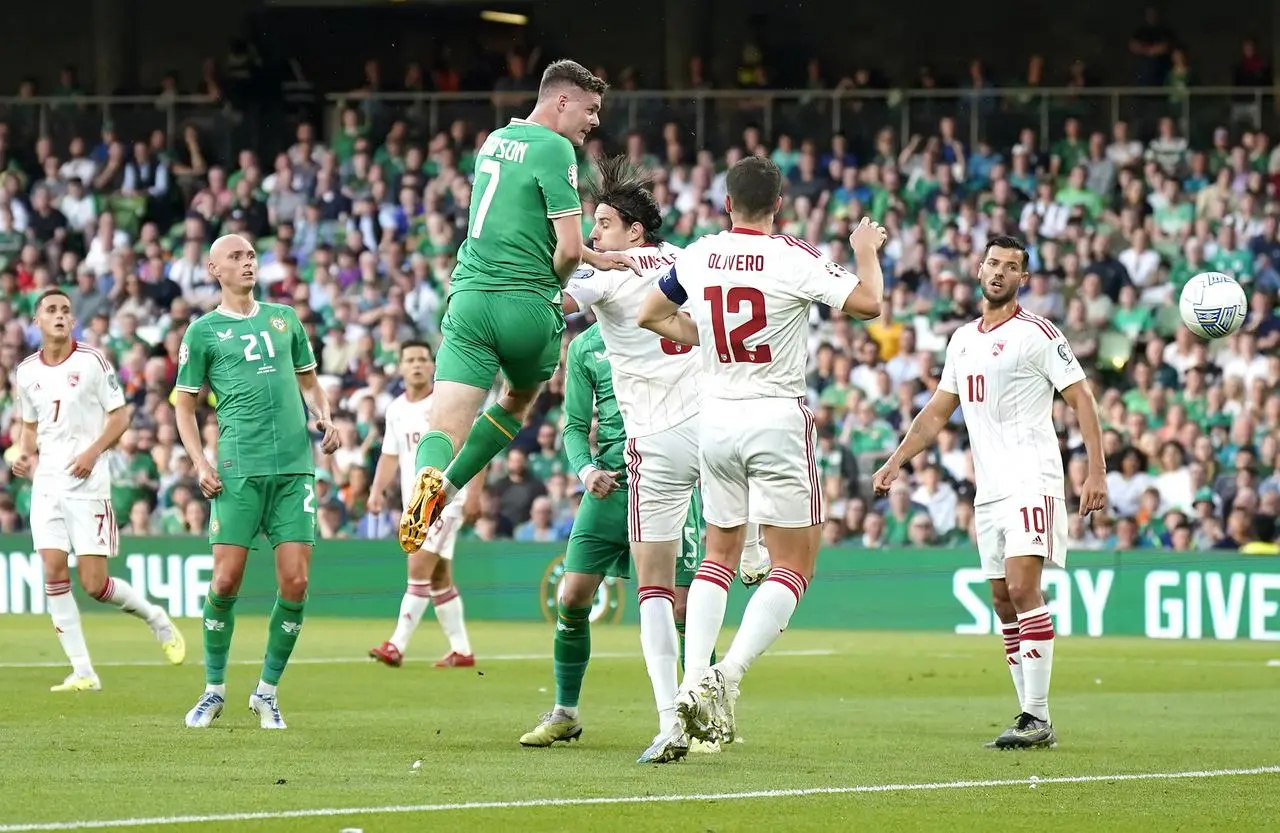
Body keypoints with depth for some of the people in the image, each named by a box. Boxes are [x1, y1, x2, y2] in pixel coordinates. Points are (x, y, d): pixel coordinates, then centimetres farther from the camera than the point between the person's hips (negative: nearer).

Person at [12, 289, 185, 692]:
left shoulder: (92, 362, -4)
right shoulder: (26, 372, 9)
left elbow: (120, 416, -1)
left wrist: (93, 451, -15)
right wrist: (24, 454, 1)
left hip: (87, 482, -4)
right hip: (46, 482, 4)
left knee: (94, 584, -7)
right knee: (54, 573, -8)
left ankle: (156, 619, 22)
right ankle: (82, 671, -2)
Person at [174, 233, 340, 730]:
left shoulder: (284, 318, 17)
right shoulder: (204, 331, 7)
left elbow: (308, 381, 26)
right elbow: (184, 404, 9)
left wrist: (324, 419, 6)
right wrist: (200, 463, -3)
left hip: (294, 466, 3)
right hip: (238, 469, -3)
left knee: (295, 582, -5)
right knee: (226, 580, -6)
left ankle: (267, 691, 8)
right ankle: (214, 690, 11)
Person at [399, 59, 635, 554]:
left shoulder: (495, 141, 18)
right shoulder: (554, 150, -8)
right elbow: (568, 247, -14)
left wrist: (593, 257, 27)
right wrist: (555, 285, 8)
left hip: (469, 296, 5)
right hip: (524, 304, -5)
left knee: (447, 426, -4)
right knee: (519, 400, 25)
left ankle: (428, 478, -37)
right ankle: (447, 489, 10)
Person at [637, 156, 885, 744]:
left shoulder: (698, 257, 3)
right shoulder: (792, 259, -12)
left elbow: (651, 315, 18)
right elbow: (867, 303, -16)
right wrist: (866, 252, 2)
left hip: (717, 419, 5)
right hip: (779, 419, -5)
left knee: (719, 556, 18)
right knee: (794, 565, 1)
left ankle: (694, 678, 3)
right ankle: (728, 676, -16)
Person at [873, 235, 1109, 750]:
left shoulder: (1036, 334, -4)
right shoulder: (963, 340, 17)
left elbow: (1081, 399, -7)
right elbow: (937, 412, 25)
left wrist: (1096, 471, -15)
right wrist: (896, 462, 17)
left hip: (1031, 482, -8)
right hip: (989, 489, 8)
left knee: (1022, 589, -18)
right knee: (1003, 602, 6)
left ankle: (1037, 718, -18)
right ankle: (1031, 717, 11)